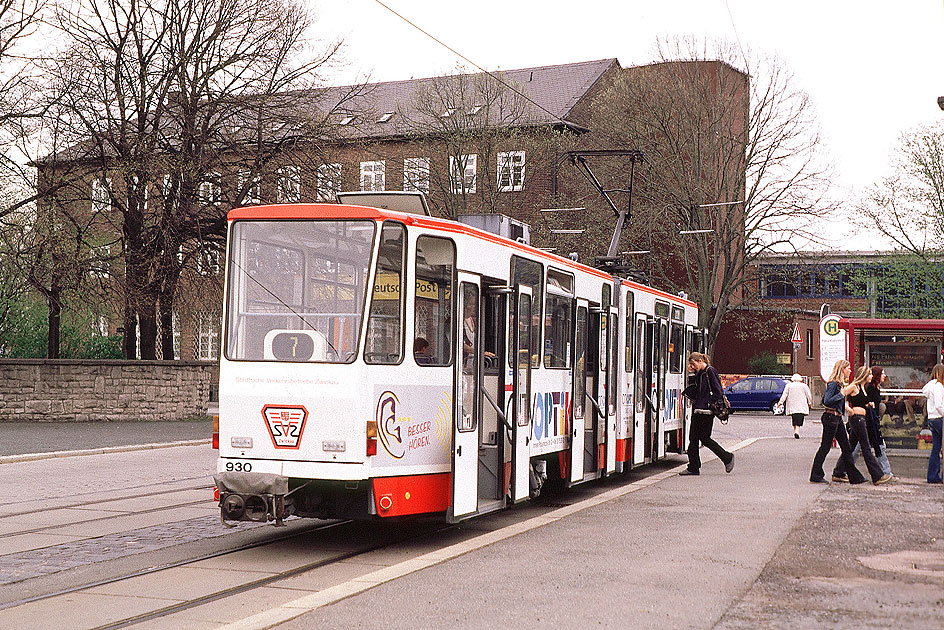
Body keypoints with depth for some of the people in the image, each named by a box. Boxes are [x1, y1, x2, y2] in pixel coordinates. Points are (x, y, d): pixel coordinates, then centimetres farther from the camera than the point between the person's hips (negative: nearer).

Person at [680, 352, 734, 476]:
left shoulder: (710, 372, -11)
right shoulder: (699, 373, 16)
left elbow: (718, 392, -15)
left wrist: (708, 403, -15)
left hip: (706, 411, -9)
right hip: (698, 410, 9)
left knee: (704, 437, -6)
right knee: (693, 438, 5)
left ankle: (727, 458, 8)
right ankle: (693, 467, 9)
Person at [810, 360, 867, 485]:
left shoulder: (840, 384, 15)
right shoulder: (833, 384, -14)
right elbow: (826, 401, -21)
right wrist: (841, 394, -18)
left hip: (838, 418, 10)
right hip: (831, 417, -10)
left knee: (846, 448, 8)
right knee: (825, 447, -3)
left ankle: (854, 476, 11)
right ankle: (816, 476, 3)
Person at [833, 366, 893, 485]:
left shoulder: (862, 387, 18)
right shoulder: (854, 386, -10)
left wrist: (868, 405, 9)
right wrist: (848, 409, -18)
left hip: (860, 419, 10)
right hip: (856, 418, -10)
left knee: (850, 447, 11)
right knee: (866, 448, -6)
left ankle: (838, 474, 15)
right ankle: (878, 476, -4)